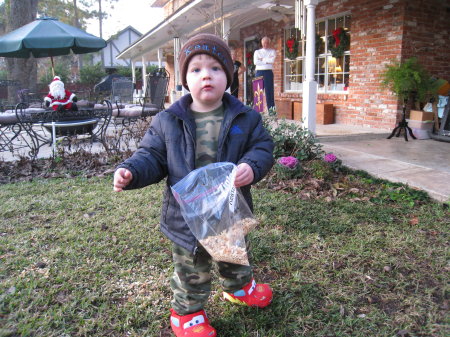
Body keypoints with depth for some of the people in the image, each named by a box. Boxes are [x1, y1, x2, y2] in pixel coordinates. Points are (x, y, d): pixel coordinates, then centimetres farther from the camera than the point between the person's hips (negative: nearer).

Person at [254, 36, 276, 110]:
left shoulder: (272, 51, 13)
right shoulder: (257, 51, 16)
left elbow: (272, 60, -8)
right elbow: (255, 62, -2)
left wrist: (262, 59, -1)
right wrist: (267, 61, -4)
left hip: (268, 72, -1)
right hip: (259, 72, 2)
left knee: (269, 92, -5)